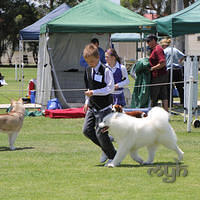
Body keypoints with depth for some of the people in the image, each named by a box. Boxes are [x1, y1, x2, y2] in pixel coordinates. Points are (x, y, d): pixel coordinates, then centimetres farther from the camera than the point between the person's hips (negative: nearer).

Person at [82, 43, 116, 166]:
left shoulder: (105, 71, -14)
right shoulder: (88, 70, 9)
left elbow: (110, 88, -16)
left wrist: (94, 92, -22)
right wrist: (87, 102, 15)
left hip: (104, 106, -7)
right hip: (92, 106, 7)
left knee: (100, 132, -10)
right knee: (87, 130, 1)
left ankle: (113, 157, 8)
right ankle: (106, 149, 20)